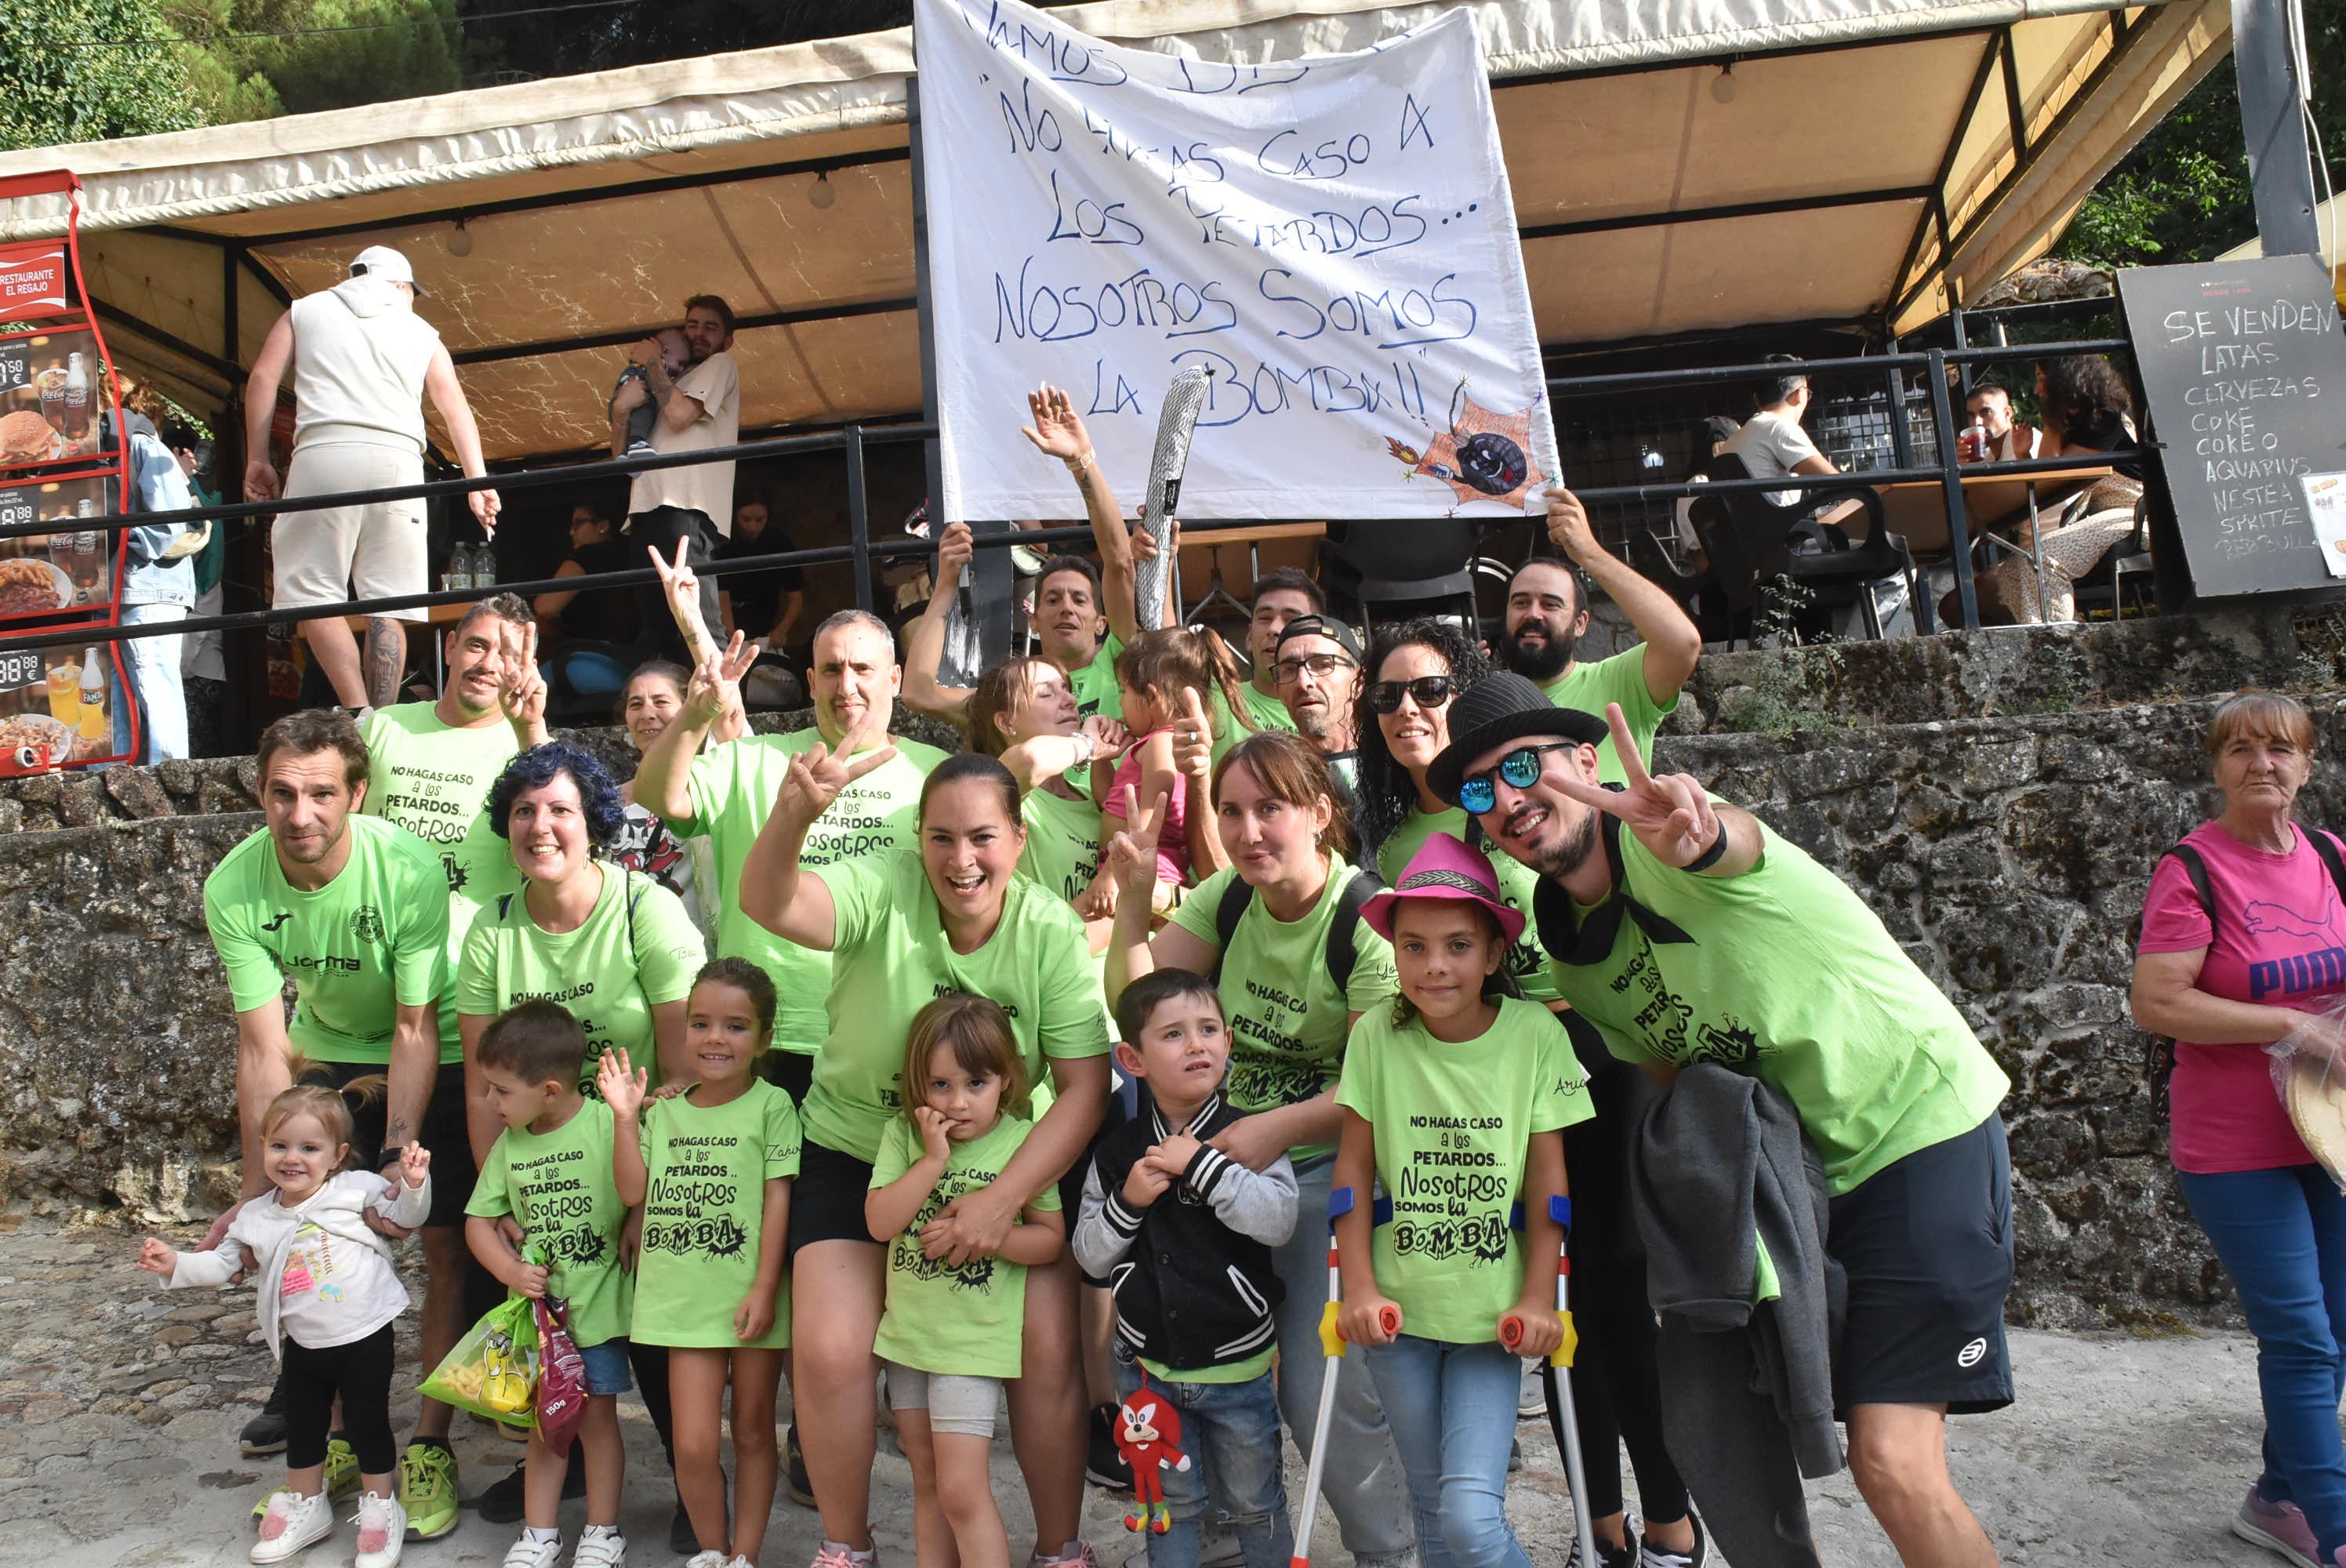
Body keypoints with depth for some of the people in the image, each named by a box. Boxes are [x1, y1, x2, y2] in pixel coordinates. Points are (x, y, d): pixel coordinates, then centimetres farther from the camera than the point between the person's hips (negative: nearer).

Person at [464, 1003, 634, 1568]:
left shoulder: (606, 1124, -16)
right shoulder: (508, 1144, 1)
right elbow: (480, 1220, 6)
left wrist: (634, 1235, -25)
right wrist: (511, 1271, -8)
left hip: (599, 1304, -4)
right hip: (538, 1306, 4)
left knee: (596, 1416, 8)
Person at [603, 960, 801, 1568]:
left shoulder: (771, 1105, -5)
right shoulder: (663, 1111, 8)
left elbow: (777, 1198, -8)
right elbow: (633, 1192, 2)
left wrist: (765, 1288, -13)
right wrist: (624, 1118, -5)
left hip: (751, 1299, -2)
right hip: (686, 1300, 3)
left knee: (753, 1431, 11)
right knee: (693, 1445, 1)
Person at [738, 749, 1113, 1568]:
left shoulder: (1052, 931, -16)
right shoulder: (883, 889, -20)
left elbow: (1085, 1087, -17)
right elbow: (768, 903, -40)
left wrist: (1001, 1200, -27)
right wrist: (794, 813, -61)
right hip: (858, 1154, 0)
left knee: (1048, 1351, -8)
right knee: (831, 1354, -11)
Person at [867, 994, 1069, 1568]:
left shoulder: (1022, 1141, -10)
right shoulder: (903, 1134, -2)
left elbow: (1050, 1237, -7)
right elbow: (880, 1223, -11)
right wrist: (934, 1160, -19)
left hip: (974, 1340, -4)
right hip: (907, 1329, 5)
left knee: (961, 1491, -8)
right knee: (927, 1484, 18)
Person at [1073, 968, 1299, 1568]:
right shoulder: (1117, 1152, -4)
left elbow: (1279, 1221, -25)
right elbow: (1091, 1257, 0)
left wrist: (1202, 1164, -28)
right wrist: (1127, 1202, -18)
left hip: (1237, 1365, -2)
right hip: (1149, 1367, 2)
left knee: (1254, 1504, 17)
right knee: (1170, 1506, 18)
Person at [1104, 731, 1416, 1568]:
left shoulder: (1366, 920, -17)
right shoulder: (1225, 898, 2)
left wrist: (1283, 1126, -29)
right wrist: (1135, 895, -11)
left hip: (1334, 1167, -6)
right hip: (1234, 1155, 6)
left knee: (1323, 1390, -8)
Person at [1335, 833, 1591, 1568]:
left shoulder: (1535, 1035, -11)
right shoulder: (1376, 1035, -8)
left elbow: (1547, 1176, -5)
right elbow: (1354, 1167, -3)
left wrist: (1537, 1297, -9)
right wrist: (1360, 1288, -7)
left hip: (1492, 1313, -2)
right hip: (1400, 1311, 2)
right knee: (1432, 1508, 14)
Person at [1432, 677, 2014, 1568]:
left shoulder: (1653, 839, -20)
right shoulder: (1570, 960, 2)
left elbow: (1730, 840, -45)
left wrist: (1694, 836, -68)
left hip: (1922, 1127, -7)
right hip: (1798, 1170, 7)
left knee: (1894, 1466, -14)